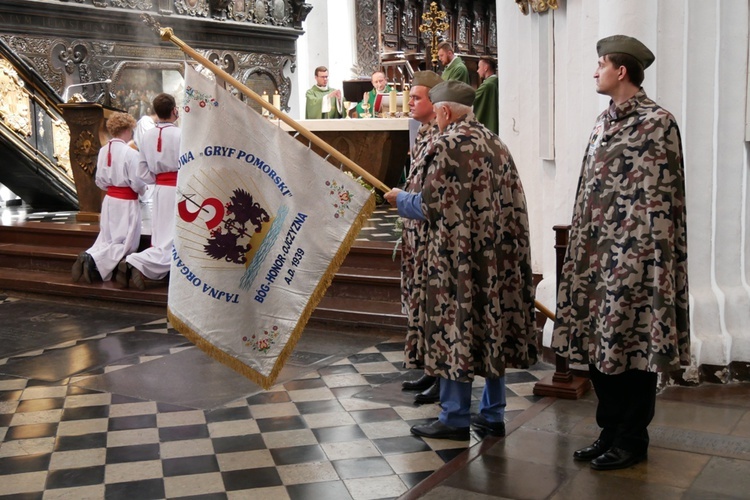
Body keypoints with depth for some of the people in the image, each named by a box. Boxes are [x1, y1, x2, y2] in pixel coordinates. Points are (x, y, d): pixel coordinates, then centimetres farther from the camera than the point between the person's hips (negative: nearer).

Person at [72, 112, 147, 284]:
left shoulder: (103, 151, 1)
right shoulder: (130, 153, -19)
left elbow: (99, 181, 8)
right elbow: (138, 183, -17)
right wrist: (143, 190, 3)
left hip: (109, 200, 7)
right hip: (126, 203, -7)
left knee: (107, 240, 18)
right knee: (125, 243, 2)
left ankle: (88, 257, -4)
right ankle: (93, 260, -16)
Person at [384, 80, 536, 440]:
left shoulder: (448, 144, -11)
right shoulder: (495, 142, 11)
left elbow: (431, 205, -12)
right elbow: (509, 201, 14)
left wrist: (401, 199, 8)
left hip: (460, 257, -7)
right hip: (499, 257, 8)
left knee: (457, 329, 1)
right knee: (492, 328, 12)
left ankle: (455, 419, 10)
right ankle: (492, 415, 21)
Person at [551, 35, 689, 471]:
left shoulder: (656, 122, -9)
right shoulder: (606, 121, 14)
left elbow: (660, 197, -13)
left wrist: (645, 254, -16)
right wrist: (583, 246, 14)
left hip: (633, 252, -8)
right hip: (598, 250, 8)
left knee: (631, 341, 1)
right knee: (598, 341, 11)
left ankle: (632, 439, 15)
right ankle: (611, 430, 25)